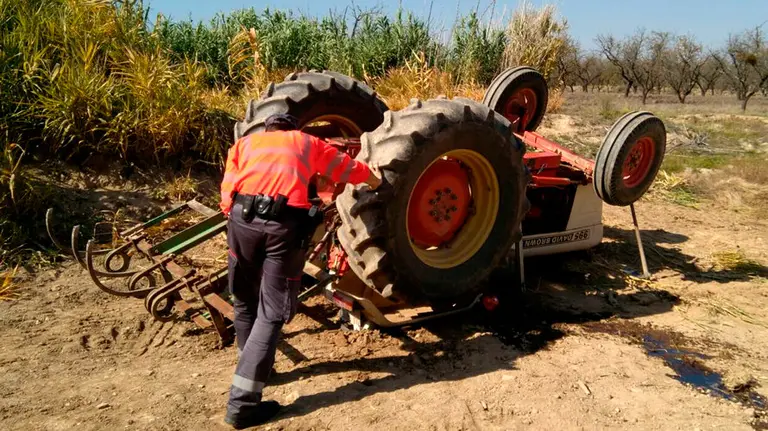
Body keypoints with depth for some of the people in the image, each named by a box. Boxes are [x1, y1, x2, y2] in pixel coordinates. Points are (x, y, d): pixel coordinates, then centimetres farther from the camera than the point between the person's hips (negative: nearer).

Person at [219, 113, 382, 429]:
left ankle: (254, 366, 38)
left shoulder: (245, 142, 27)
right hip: (286, 223, -2)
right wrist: (372, 177, 59)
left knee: (244, 301, 23)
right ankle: (242, 402, 1)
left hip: (242, 215, 2)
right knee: (271, 312, 4)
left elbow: (227, 194, 14)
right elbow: (347, 168, 40)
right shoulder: (308, 143, 27)